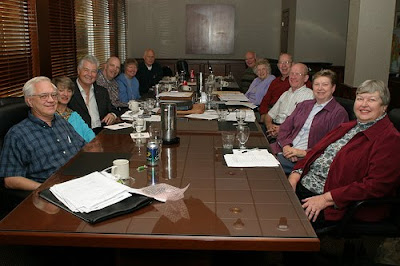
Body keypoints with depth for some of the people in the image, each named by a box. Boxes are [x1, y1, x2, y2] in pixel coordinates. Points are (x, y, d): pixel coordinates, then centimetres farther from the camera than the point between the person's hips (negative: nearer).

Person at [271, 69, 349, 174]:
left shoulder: (339, 113, 1)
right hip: (286, 150, 6)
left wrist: (304, 153, -17)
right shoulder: (304, 105, 21)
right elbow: (285, 127, 14)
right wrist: (286, 146, -7)